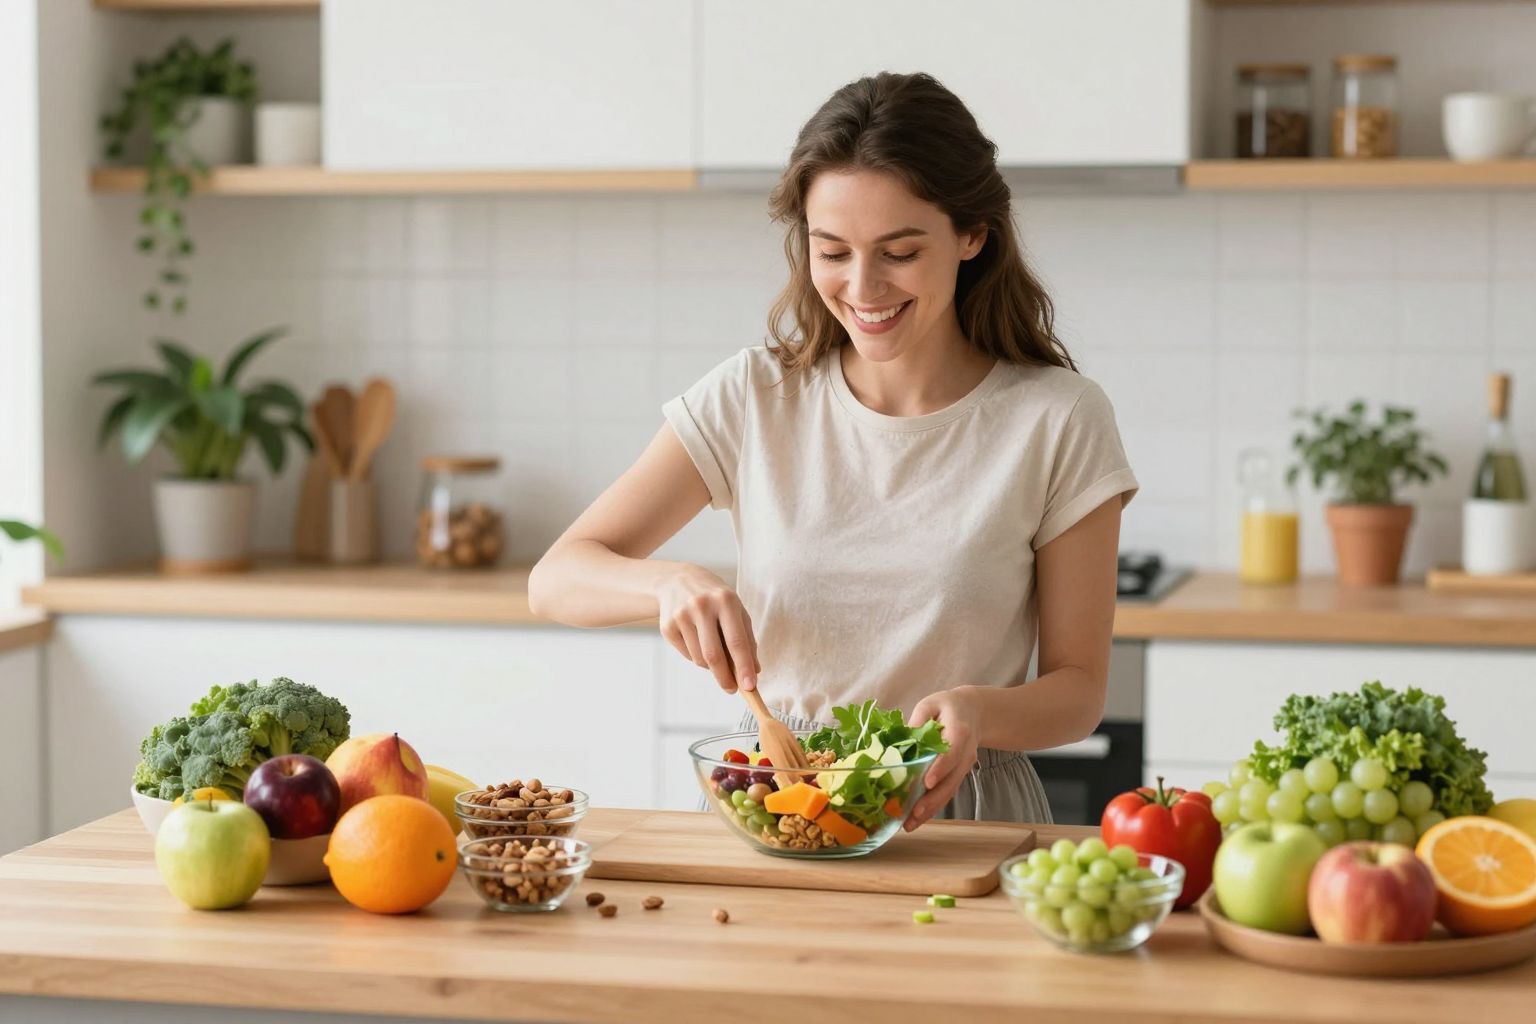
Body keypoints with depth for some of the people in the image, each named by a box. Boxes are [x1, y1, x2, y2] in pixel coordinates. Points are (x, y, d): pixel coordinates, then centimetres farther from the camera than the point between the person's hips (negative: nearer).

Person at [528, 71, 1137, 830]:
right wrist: (672, 584, -20)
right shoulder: (752, 398, 3)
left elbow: (1078, 688, 2)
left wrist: (978, 711, -21)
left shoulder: (1057, 420, -2)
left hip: (961, 815, -1)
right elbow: (555, 580, 2)